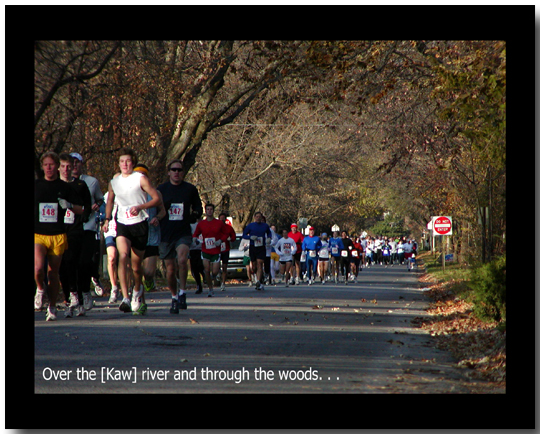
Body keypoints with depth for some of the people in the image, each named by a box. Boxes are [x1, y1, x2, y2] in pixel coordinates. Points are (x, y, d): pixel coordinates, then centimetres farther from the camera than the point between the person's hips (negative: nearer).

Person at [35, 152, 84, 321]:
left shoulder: (65, 187, 6)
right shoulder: (35, 185, 5)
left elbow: (80, 210, 9)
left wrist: (69, 205, -10)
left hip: (58, 236, 1)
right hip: (38, 235, -1)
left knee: (54, 272, 4)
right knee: (38, 268, -20)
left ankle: (52, 307, 18)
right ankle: (40, 289, 10)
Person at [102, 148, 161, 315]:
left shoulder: (140, 179, -3)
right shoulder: (114, 182, 9)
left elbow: (157, 199, -5)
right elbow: (110, 201, 26)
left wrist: (140, 207, -19)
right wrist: (107, 219, 12)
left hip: (139, 224, -2)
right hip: (122, 224, 2)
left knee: (136, 265, 6)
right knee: (123, 254, -26)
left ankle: (137, 291, 39)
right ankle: (125, 298, -34)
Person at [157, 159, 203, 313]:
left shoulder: (190, 189, 5)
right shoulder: (161, 189, 6)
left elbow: (198, 208, 15)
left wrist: (194, 215, -6)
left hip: (183, 233, -1)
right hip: (165, 235, 1)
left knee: (182, 260, -27)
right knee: (170, 270, 5)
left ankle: (182, 293, -14)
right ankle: (174, 298, 25)